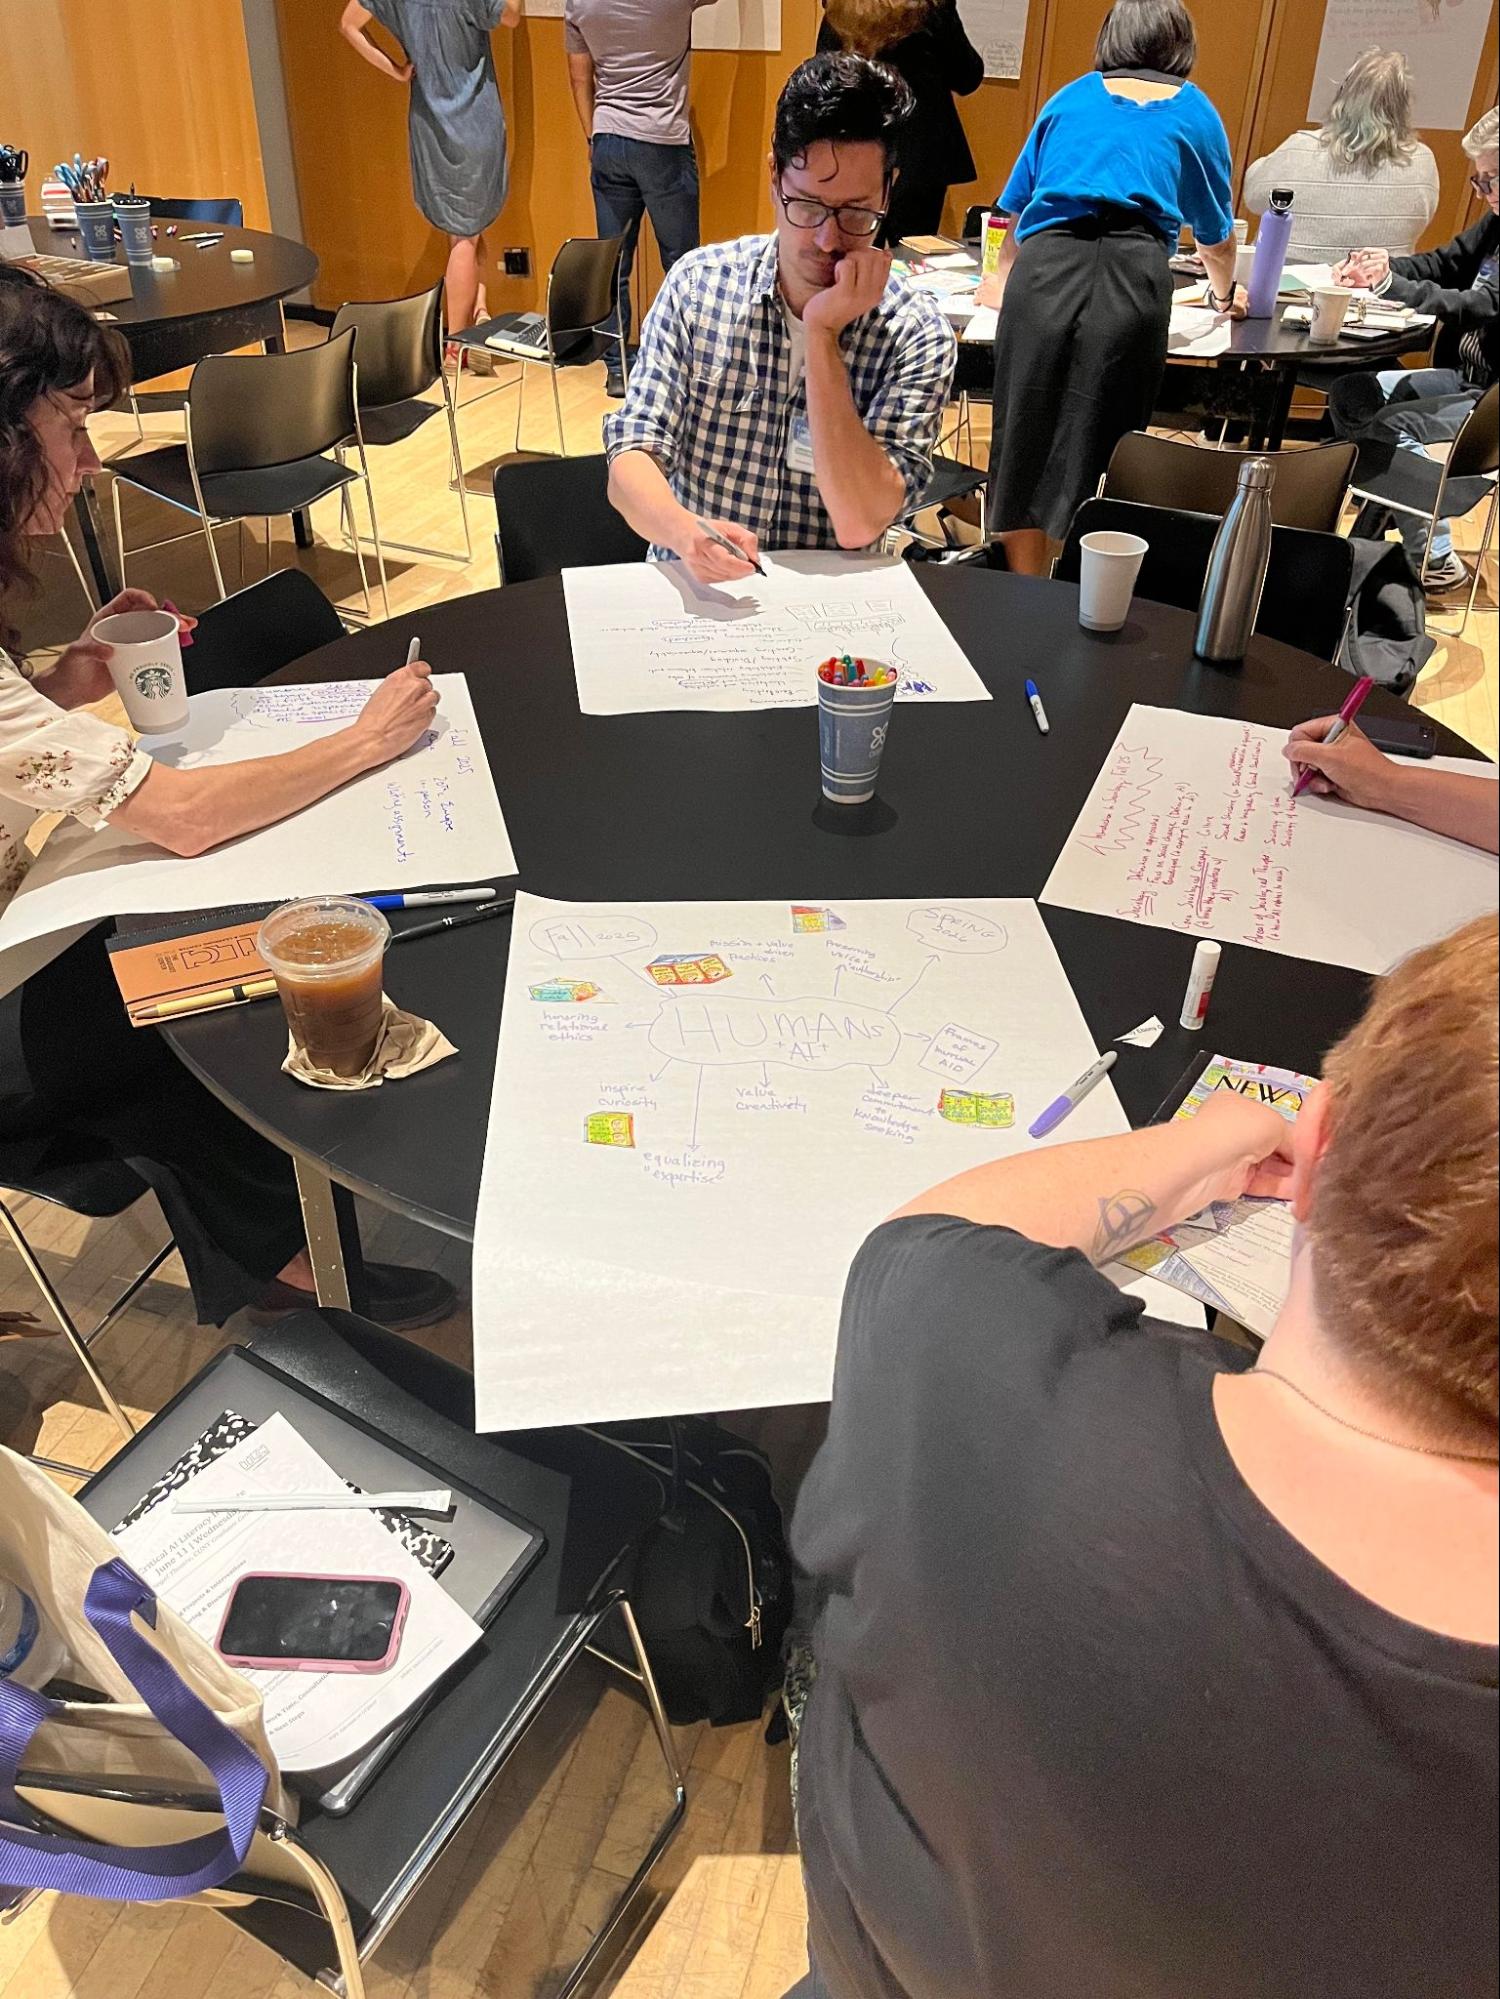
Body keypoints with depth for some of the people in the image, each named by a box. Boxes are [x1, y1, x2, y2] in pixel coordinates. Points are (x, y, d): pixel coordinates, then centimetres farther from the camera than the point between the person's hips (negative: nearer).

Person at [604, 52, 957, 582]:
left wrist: (822, 334, -17)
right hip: (692, 593, 0)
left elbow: (859, 524, -16)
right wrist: (683, 530, -28)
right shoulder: (698, 282, 0)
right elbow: (631, 456, -6)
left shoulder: (918, 336, -5)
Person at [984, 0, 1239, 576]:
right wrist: (1223, 293, 53)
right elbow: (1217, 235, 33)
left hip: (1046, 267, 1)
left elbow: (1018, 205, 35)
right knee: (1099, 451, 2)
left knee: (1026, 443, 4)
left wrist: (1005, 279, 53)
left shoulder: (1070, 98, 26)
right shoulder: (1195, 111, 23)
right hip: (1135, 276, -1)